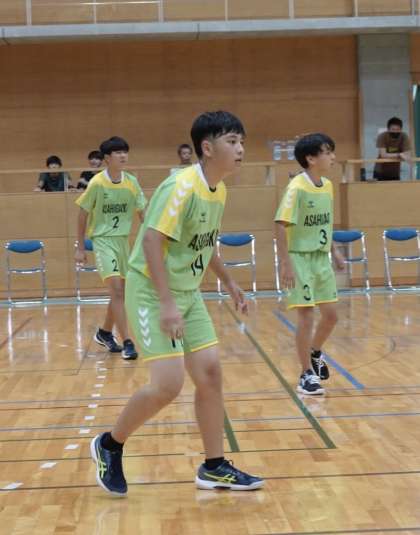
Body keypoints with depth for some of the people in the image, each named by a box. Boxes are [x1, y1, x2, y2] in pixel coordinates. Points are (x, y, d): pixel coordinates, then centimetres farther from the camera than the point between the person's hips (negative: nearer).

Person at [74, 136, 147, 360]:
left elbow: (143, 213, 7)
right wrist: (80, 247, -2)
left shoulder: (131, 182, -1)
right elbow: (83, 215, -2)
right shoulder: (97, 183, -11)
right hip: (103, 240, -5)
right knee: (117, 290, -15)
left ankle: (105, 333, 32)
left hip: (123, 239, 5)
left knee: (119, 292, 11)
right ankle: (127, 342, -15)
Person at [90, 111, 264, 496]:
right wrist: (166, 303, -32)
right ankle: (109, 446, 11)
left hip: (189, 293, 9)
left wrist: (229, 282, 23)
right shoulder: (182, 187, -21)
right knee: (168, 384, -13)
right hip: (152, 293, -8)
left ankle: (214, 468, 16)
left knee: (210, 372, 4)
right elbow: (151, 240, -27)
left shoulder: (219, 190, 6)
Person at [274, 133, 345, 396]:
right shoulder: (297, 188, -17)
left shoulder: (327, 186, 5)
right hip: (301, 259, -7)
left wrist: (334, 251, 14)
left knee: (331, 315, 12)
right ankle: (307, 375, 8)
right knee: (307, 318, -5)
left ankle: (315, 353, 38)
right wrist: (286, 263, -23)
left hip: (322, 259, 7)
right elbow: (281, 225, -19)